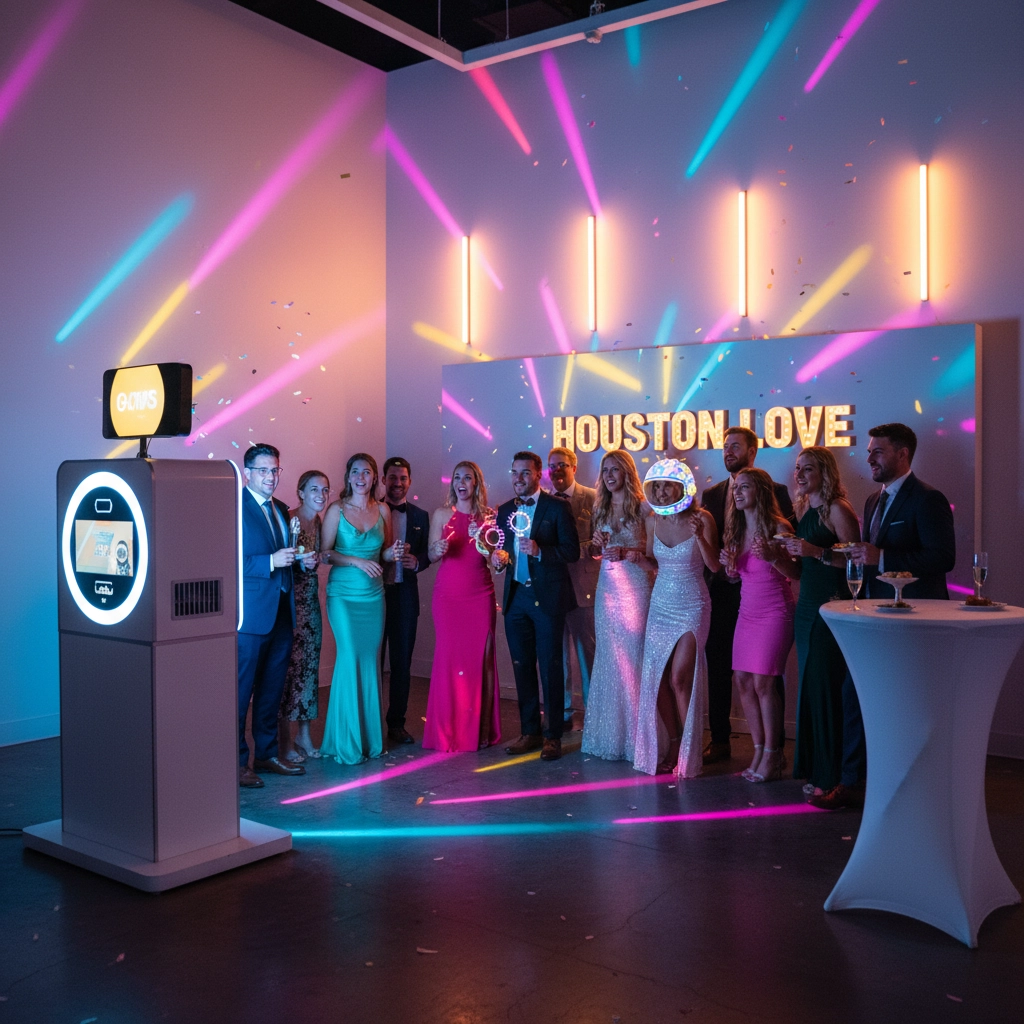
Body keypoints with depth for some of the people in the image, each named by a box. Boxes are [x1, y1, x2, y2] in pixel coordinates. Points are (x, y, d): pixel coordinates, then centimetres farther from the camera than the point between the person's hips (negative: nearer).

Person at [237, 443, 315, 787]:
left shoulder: (281, 510, 15)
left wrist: (301, 561, 4)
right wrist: (271, 562, -24)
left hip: (281, 613, 8)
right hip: (252, 614, -8)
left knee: (272, 690, 16)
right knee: (241, 691, 0)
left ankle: (267, 754, 28)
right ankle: (236, 762, 10)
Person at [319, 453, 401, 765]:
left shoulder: (382, 510, 8)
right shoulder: (336, 510, -2)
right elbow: (325, 553, -4)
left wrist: (393, 553, -5)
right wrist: (356, 561, -16)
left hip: (373, 594, 4)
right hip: (344, 594, -4)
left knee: (370, 661, 5)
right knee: (349, 659, -8)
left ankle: (370, 738, 15)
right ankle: (347, 742, 3)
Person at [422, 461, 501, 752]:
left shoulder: (488, 516, 6)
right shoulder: (441, 515, 7)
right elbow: (431, 556, 8)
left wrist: (484, 541, -11)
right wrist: (439, 550, -14)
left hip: (480, 594, 0)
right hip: (448, 594, 0)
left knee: (480, 657, 0)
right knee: (448, 656, -2)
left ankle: (479, 729, 10)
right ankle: (447, 731, 8)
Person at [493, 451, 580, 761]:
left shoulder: (557, 508, -4)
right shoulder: (505, 510, 13)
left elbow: (572, 551, -9)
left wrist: (540, 551, -23)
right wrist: (498, 557, -5)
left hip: (547, 597, -5)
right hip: (515, 596, 5)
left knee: (550, 666, -1)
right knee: (522, 666, 10)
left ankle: (553, 736, 8)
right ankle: (530, 732, 20)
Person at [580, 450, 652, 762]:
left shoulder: (643, 508, -4)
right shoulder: (600, 509, 12)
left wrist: (627, 553, -21)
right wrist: (596, 546, -3)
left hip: (635, 587, -5)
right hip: (607, 587, 5)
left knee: (632, 657, -4)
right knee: (608, 658, 8)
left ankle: (633, 736, 7)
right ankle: (608, 733, 17)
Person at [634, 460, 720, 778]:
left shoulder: (702, 518, -10)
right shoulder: (654, 521, 4)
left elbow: (714, 566, -11)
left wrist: (699, 535, -25)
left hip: (692, 607, -5)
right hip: (661, 605, 5)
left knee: (680, 678, -9)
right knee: (657, 679, 2)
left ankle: (689, 753, 7)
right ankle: (671, 747, 18)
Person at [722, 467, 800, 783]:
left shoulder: (778, 527, -10)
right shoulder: (736, 530, 10)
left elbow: (796, 573, -10)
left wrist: (772, 557, -26)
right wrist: (729, 565, -3)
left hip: (774, 612, -7)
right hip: (747, 611, 7)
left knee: (762, 682, -8)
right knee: (743, 681, 4)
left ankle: (772, 755, 5)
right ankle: (759, 750, 15)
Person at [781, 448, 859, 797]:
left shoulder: (837, 510, -9)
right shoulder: (801, 509, 14)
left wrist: (818, 551, -25)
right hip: (807, 604, 8)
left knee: (825, 686, -5)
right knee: (809, 686, 10)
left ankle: (832, 775, 5)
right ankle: (813, 768, 20)